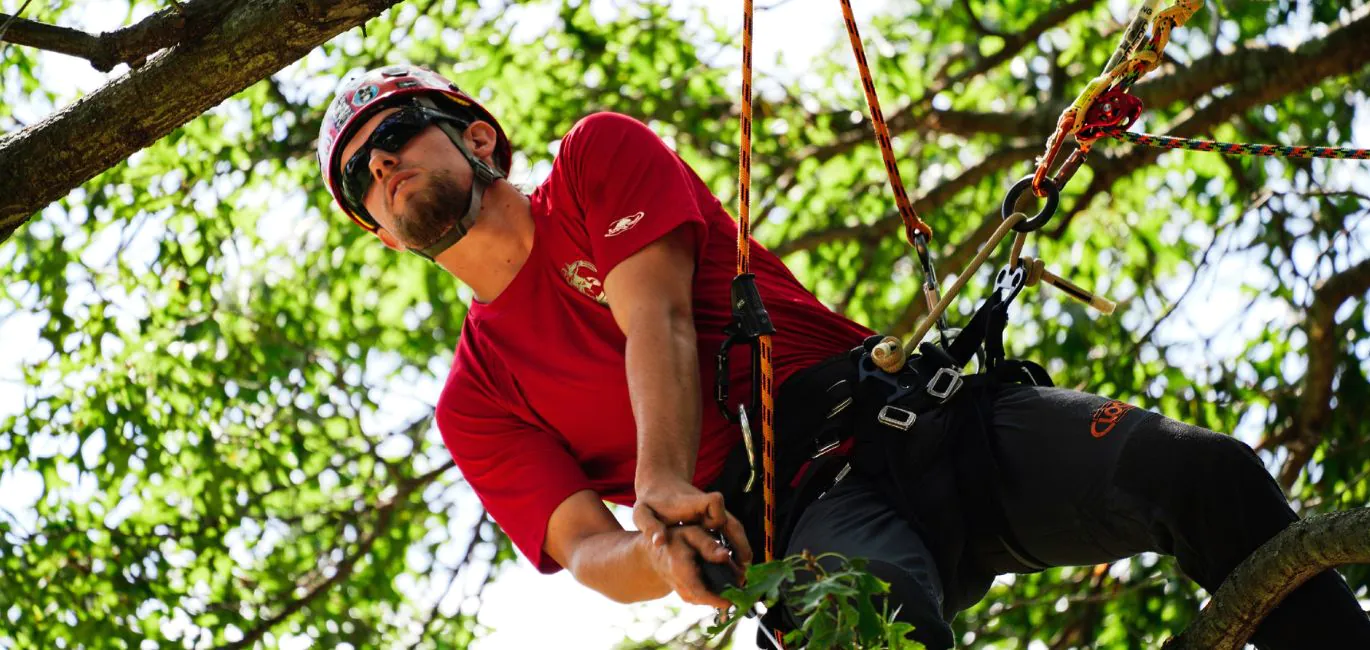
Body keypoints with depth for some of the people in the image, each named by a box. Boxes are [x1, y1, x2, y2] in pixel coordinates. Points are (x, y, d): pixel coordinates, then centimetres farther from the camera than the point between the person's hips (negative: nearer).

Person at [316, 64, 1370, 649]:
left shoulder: (598, 155, 17)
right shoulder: (475, 402, 18)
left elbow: (655, 323, -2)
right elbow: (586, 551, 2)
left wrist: (664, 485, -21)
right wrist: (659, 552, -24)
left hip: (919, 422, 2)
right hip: (803, 517, -1)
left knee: (1201, 473, -24)